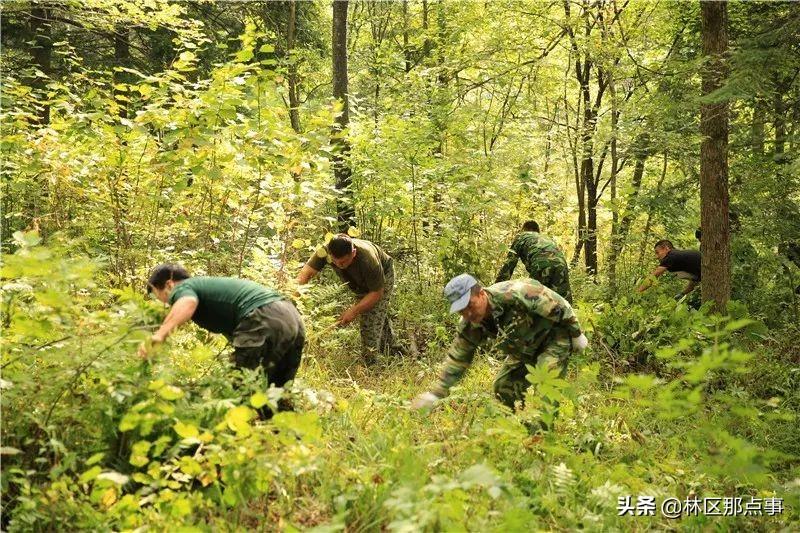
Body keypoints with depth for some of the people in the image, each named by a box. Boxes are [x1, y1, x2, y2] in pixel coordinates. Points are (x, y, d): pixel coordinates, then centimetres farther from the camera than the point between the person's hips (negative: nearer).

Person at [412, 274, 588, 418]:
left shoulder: (516, 294, -38)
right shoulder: (470, 326, -17)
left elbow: (559, 306, -26)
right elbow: (457, 358, -7)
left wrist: (577, 335, -13)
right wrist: (436, 393, -14)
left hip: (555, 337, -6)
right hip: (524, 351, 6)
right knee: (502, 387, 1)